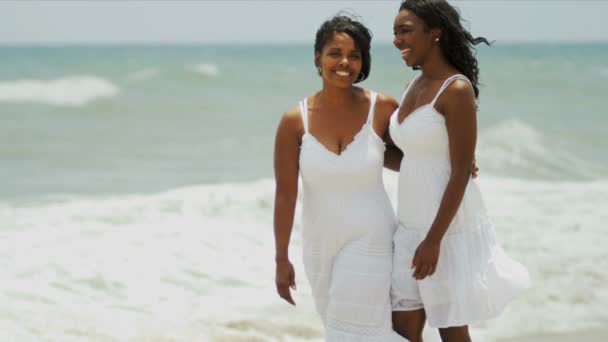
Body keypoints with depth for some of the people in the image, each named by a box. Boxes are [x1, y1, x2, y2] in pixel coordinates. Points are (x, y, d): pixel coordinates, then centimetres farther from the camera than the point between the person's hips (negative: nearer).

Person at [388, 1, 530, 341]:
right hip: (413, 226, 8)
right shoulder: (417, 86, 10)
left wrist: (434, 240, -21)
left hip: (449, 226, -8)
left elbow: (461, 173, -19)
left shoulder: (457, 90, -16)